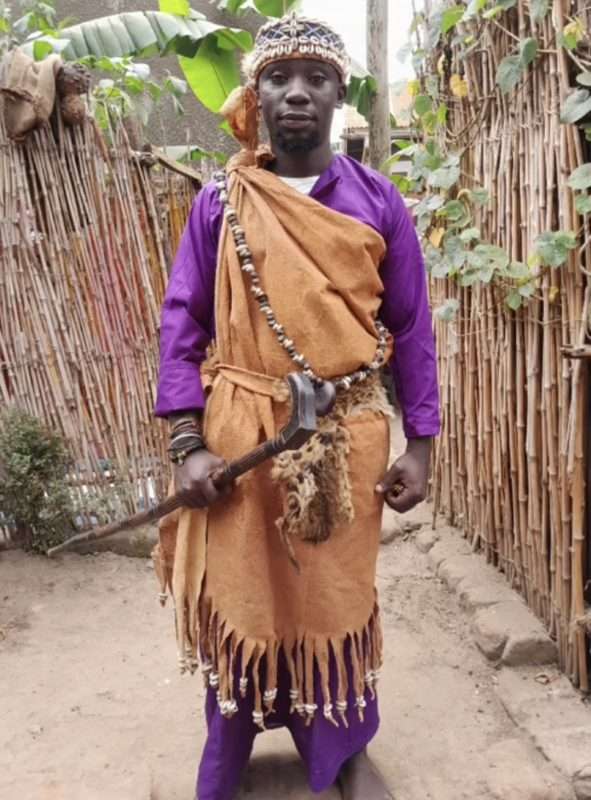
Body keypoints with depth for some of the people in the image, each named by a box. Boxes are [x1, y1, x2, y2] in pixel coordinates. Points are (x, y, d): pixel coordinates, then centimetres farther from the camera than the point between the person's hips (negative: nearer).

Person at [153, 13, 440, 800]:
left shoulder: (379, 203, 1)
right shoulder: (219, 202, 0)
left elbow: (412, 330, 3)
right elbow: (182, 322, -1)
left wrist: (419, 446, 0)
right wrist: (188, 445, -8)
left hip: (346, 437, 0)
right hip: (242, 435, 0)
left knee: (336, 592, 13)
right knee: (239, 595, 11)